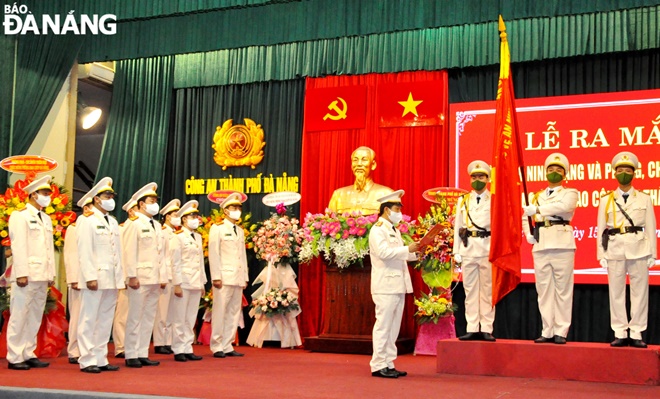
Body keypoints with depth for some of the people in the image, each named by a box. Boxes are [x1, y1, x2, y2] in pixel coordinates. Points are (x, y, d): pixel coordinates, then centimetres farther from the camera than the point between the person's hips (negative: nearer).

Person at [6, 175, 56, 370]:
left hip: (42, 276, 7)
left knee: (35, 317, 8)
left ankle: (28, 354, 14)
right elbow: (18, 247, -11)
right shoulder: (20, 216, -3)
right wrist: (21, 273, -17)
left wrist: (51, 274, 12)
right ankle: (15, 358, 2)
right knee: (19, 316, -4)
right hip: (26, 275, -7)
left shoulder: (46, 219, 19)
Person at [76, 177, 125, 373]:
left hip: (111, 281, 7)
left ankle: (100, 359, 14)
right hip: (96, 280, -7)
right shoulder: (88, 222, -3)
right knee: (89, 320, -2)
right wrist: (90, 277, -17)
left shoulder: (113, 223, 17)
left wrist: (120, 278, 12)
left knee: (105, 320, 8)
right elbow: (85, 252, -10)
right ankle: (87, 361, 3)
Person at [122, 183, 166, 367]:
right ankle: (131, 356, 4)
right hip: (140, 279, -7)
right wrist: (132, 276, -16)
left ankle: (143, 354, 14)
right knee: (135, 317, -2)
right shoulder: (134, 224, -6)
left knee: (149, 317, 9)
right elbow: (130, 252, -11)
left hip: (155, 280, 7)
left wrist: (163, 276, 12)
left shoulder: (157, 226, 17)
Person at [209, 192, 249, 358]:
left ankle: (227, 346, 9)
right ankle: (217, 347, 1)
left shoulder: (240, 231, 20)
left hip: (238, 279, 6)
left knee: (234, 313, 5)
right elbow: (213, 254, -7)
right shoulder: (217, 228, 0)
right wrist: (216, 276, -13)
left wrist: (245, 277, 13)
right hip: (224, 277, -6)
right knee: (220, 313, -5)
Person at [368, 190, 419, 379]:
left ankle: (388, 364, 15)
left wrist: (414, 253, 10)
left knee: (393, 327, 10)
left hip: (398, 285, 9)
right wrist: (408, 249, -23)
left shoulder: (394, 230, 21)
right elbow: (384, 252, -22)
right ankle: (378, 365, -2)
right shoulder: (377, 229, -8)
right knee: (383, 326, -6)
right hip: (385, 286, -9)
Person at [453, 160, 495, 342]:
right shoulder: (463, 200, 14)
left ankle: (486, 329, 4)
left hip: (488, 249, -2)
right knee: (470, 290, 4)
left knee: (488, 290, 0)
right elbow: (458, 226, 11)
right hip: (468, 249, 3)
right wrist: (456, 251, 5)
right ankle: (472, 329, 8)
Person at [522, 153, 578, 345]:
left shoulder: (570, 193, 8)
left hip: (562, 244, -4)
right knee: (544, 289, 3)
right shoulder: (537, 196, 22)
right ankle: (548, 331, 9)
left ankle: (561, 332, 1)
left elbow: (564, 206, -14)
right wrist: (528, 233, 10)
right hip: (540, 246, 4)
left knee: (562, 289, -4)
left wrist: (537, 210, -17)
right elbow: (526, 216, 29)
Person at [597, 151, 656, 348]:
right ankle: (620, 334, 8)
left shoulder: (644, 199, 9)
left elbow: (650, 228, 6)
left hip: (638, 249, 0)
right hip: (615, 250, 1)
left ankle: (636, 334, 6)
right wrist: (601, 255, 1)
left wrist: (652, 254, 1)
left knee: (639, 292, -1)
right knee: (616, 293, 1)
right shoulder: (606, 200, 9)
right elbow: (601, 229, 7)